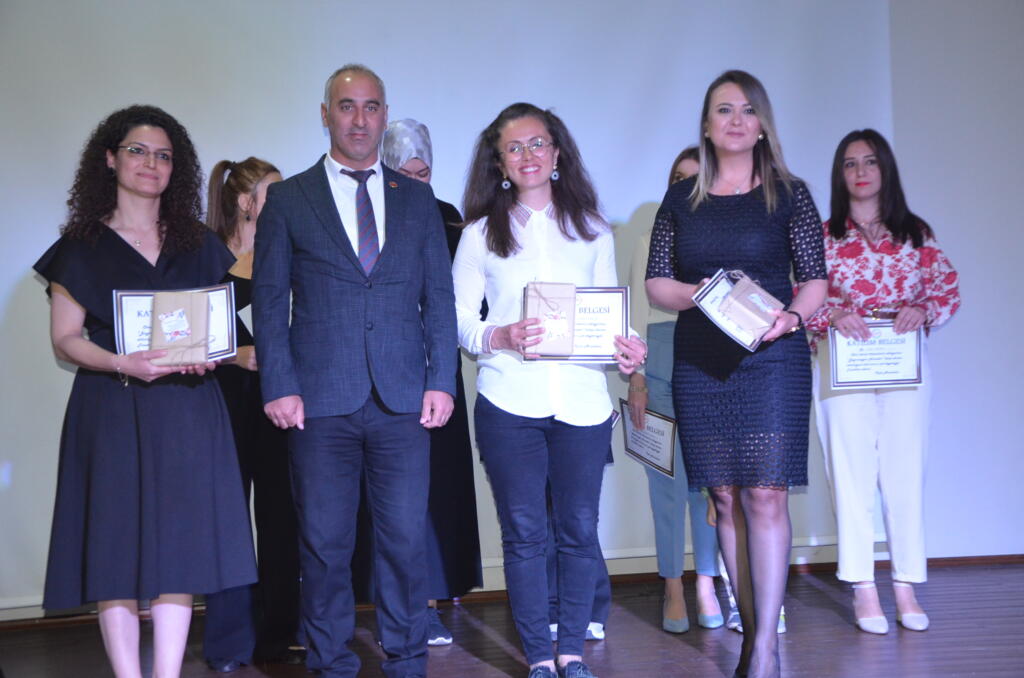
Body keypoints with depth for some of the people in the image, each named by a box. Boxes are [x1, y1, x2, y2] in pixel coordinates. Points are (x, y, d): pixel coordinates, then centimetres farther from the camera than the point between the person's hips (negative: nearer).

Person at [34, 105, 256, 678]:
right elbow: (66, 339, 1)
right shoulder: (82, 246, 5)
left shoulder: (197, 244, 14)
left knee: (179, 544, -2)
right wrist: (121, 363, -17)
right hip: (110, 411, -2)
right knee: (116, 545, -3)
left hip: (186, 410, 2)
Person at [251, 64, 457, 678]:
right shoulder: (287, 199, 7)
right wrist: (279, 387, -6)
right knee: (325, 543, 4)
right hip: (321, 401, -1)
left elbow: (439, 297, 11)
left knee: (406, 538, 4)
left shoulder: (417, 199, 13)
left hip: (404, 399, 1)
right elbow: (270, 301, 4)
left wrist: (442, 380, 1)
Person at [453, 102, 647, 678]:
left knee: (580, 528, 5)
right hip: (509, 401, -1)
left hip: (582, 399, 1)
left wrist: (626, 348, -8)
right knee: (524, 532, 3)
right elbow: (458, 321, 4)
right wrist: (499, 338, -15)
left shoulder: (593, 229, 12)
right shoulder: (482, 233, 7)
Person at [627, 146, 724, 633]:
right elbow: (637, 314, 10)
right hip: (661, 360, 0)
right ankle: (673, 588, 4)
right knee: (667, 477, -2)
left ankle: (706, 584, 5)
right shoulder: (651, 242, 15)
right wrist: (636, 378, 0)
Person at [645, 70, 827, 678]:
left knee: (767, 494, -9)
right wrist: (695, 294, -11)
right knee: (727, 497, 5)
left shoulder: (788, 194, 4)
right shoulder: (681, 199, 10)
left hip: (772, 360, -3)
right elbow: (656, 281, 9)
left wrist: (791, 317, -18)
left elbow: (815, 280, 3)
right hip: (700, 365, 3)